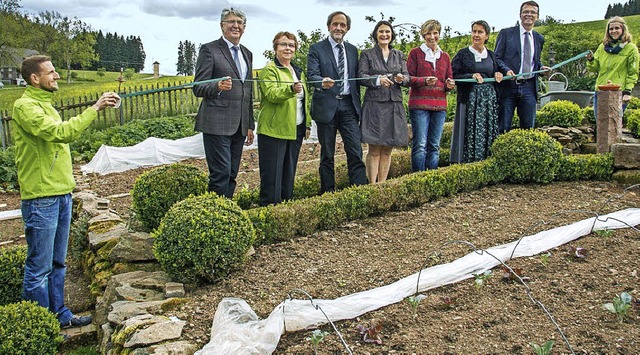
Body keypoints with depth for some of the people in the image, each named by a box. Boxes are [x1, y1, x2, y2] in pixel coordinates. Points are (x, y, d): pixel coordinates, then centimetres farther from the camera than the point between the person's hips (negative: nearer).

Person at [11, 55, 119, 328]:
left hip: (61, 194, 9)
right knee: (39, 268, 0)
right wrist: (94, 109, -22)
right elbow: (60, 133, -25)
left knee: (57, 263, 17)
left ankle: (59, 315, 28)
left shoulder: (45, 104, 19)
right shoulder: (25, 106, -12)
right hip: (41, 197, -9)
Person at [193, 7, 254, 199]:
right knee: (221, 173, -10)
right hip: (217, 123, -6)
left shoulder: (247, 54, 18)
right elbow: (198, 88, -7)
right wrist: (218, 86, -27)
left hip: (239, 125, 6)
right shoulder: (209, 49, -2)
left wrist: (250, 125, 18)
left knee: (232, 174, 8)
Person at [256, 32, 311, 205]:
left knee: (289, 172, 13)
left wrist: (307, 124, 17)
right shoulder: (269, 70, -5)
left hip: (295, 130, 7)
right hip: (274, 130, -7)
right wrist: (291, 89, -39)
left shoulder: (298, 72, 19)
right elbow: (271, 94, -22)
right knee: (272, 174, -5)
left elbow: (305, 100, 24)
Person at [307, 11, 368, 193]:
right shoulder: (316, 48, 2)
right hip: (326, 106, -3)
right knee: (327, 154, 5)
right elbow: (312, 74, -11)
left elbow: (357, 78, 17)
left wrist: (358, 105, 14)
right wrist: (322, 82, -33)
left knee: (356, 151, -5)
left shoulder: (353, 50, 15)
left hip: (348, 106, 3)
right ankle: (328, 193, 13)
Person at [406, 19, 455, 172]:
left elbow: (449, 81, 20)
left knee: (435, 146, 5)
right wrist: (425, 81, -18)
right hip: (419, 104, -4)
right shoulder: (415, 53, 5)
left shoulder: (445, 56, 19)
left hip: (439, 105, 4)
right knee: (420, 145, -10)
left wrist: (449, 85, -4)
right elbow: (408, 78, -1)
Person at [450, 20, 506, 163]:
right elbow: (453, 76, -5)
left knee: (489, 133, 2)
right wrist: (471, 76, -17)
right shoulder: (463, 54, 2)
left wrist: (498, 74, 0)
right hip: (469, 100, -4)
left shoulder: (491, 55, 15)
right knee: (470, 134, -7)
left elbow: (497, 72, 23)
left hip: (489, 99, 4)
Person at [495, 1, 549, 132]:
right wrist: (506, 70, -18)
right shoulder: (506, 33, 4)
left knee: (528, 128, 5)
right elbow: (497, 57, 1)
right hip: (508, 86, -4)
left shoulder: (539, 38, 17)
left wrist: (541, 67, 3)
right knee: (503, 128, -2)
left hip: (529, 88, 4)